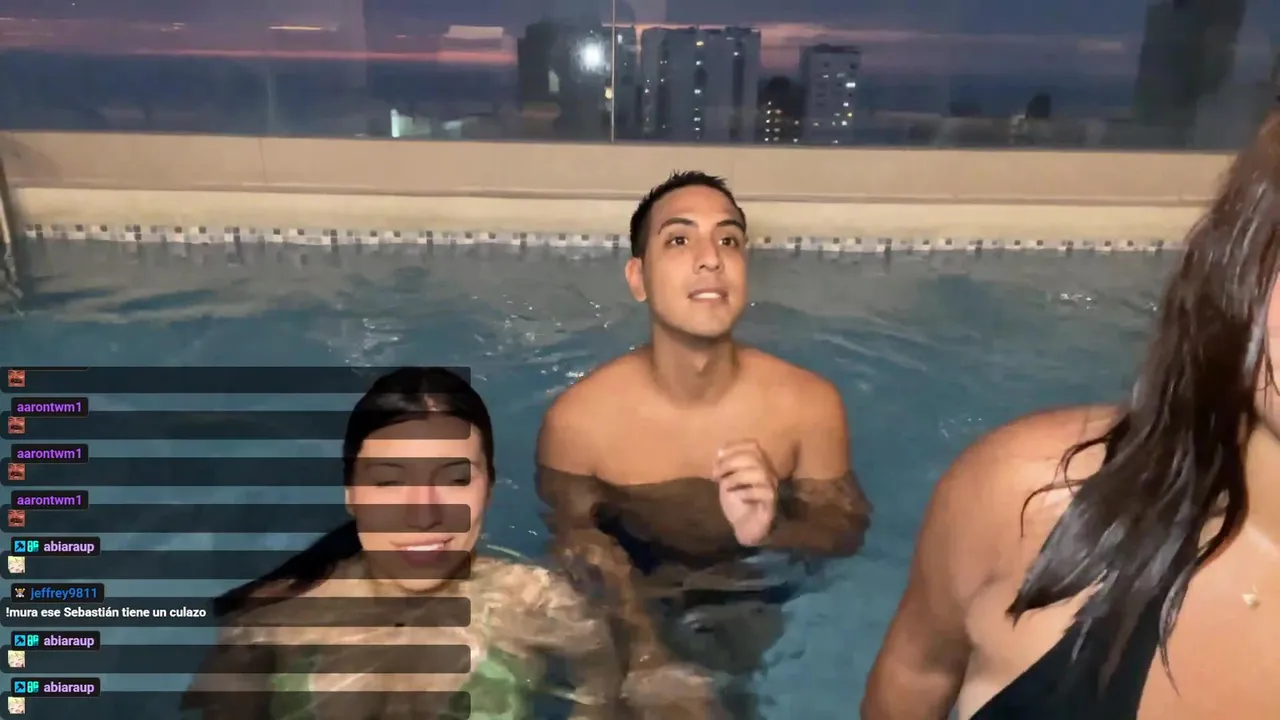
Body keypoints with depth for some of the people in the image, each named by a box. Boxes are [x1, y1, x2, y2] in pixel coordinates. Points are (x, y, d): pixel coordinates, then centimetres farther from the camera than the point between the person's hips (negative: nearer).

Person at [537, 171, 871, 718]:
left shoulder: (810, 404, -21)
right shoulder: (577, 419, -24)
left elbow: (848, 531, -10)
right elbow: (575, 538, -9)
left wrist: (770, 529, -32)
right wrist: (643, 646, -21)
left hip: (755, 607, 1)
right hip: (629, 611, -1)